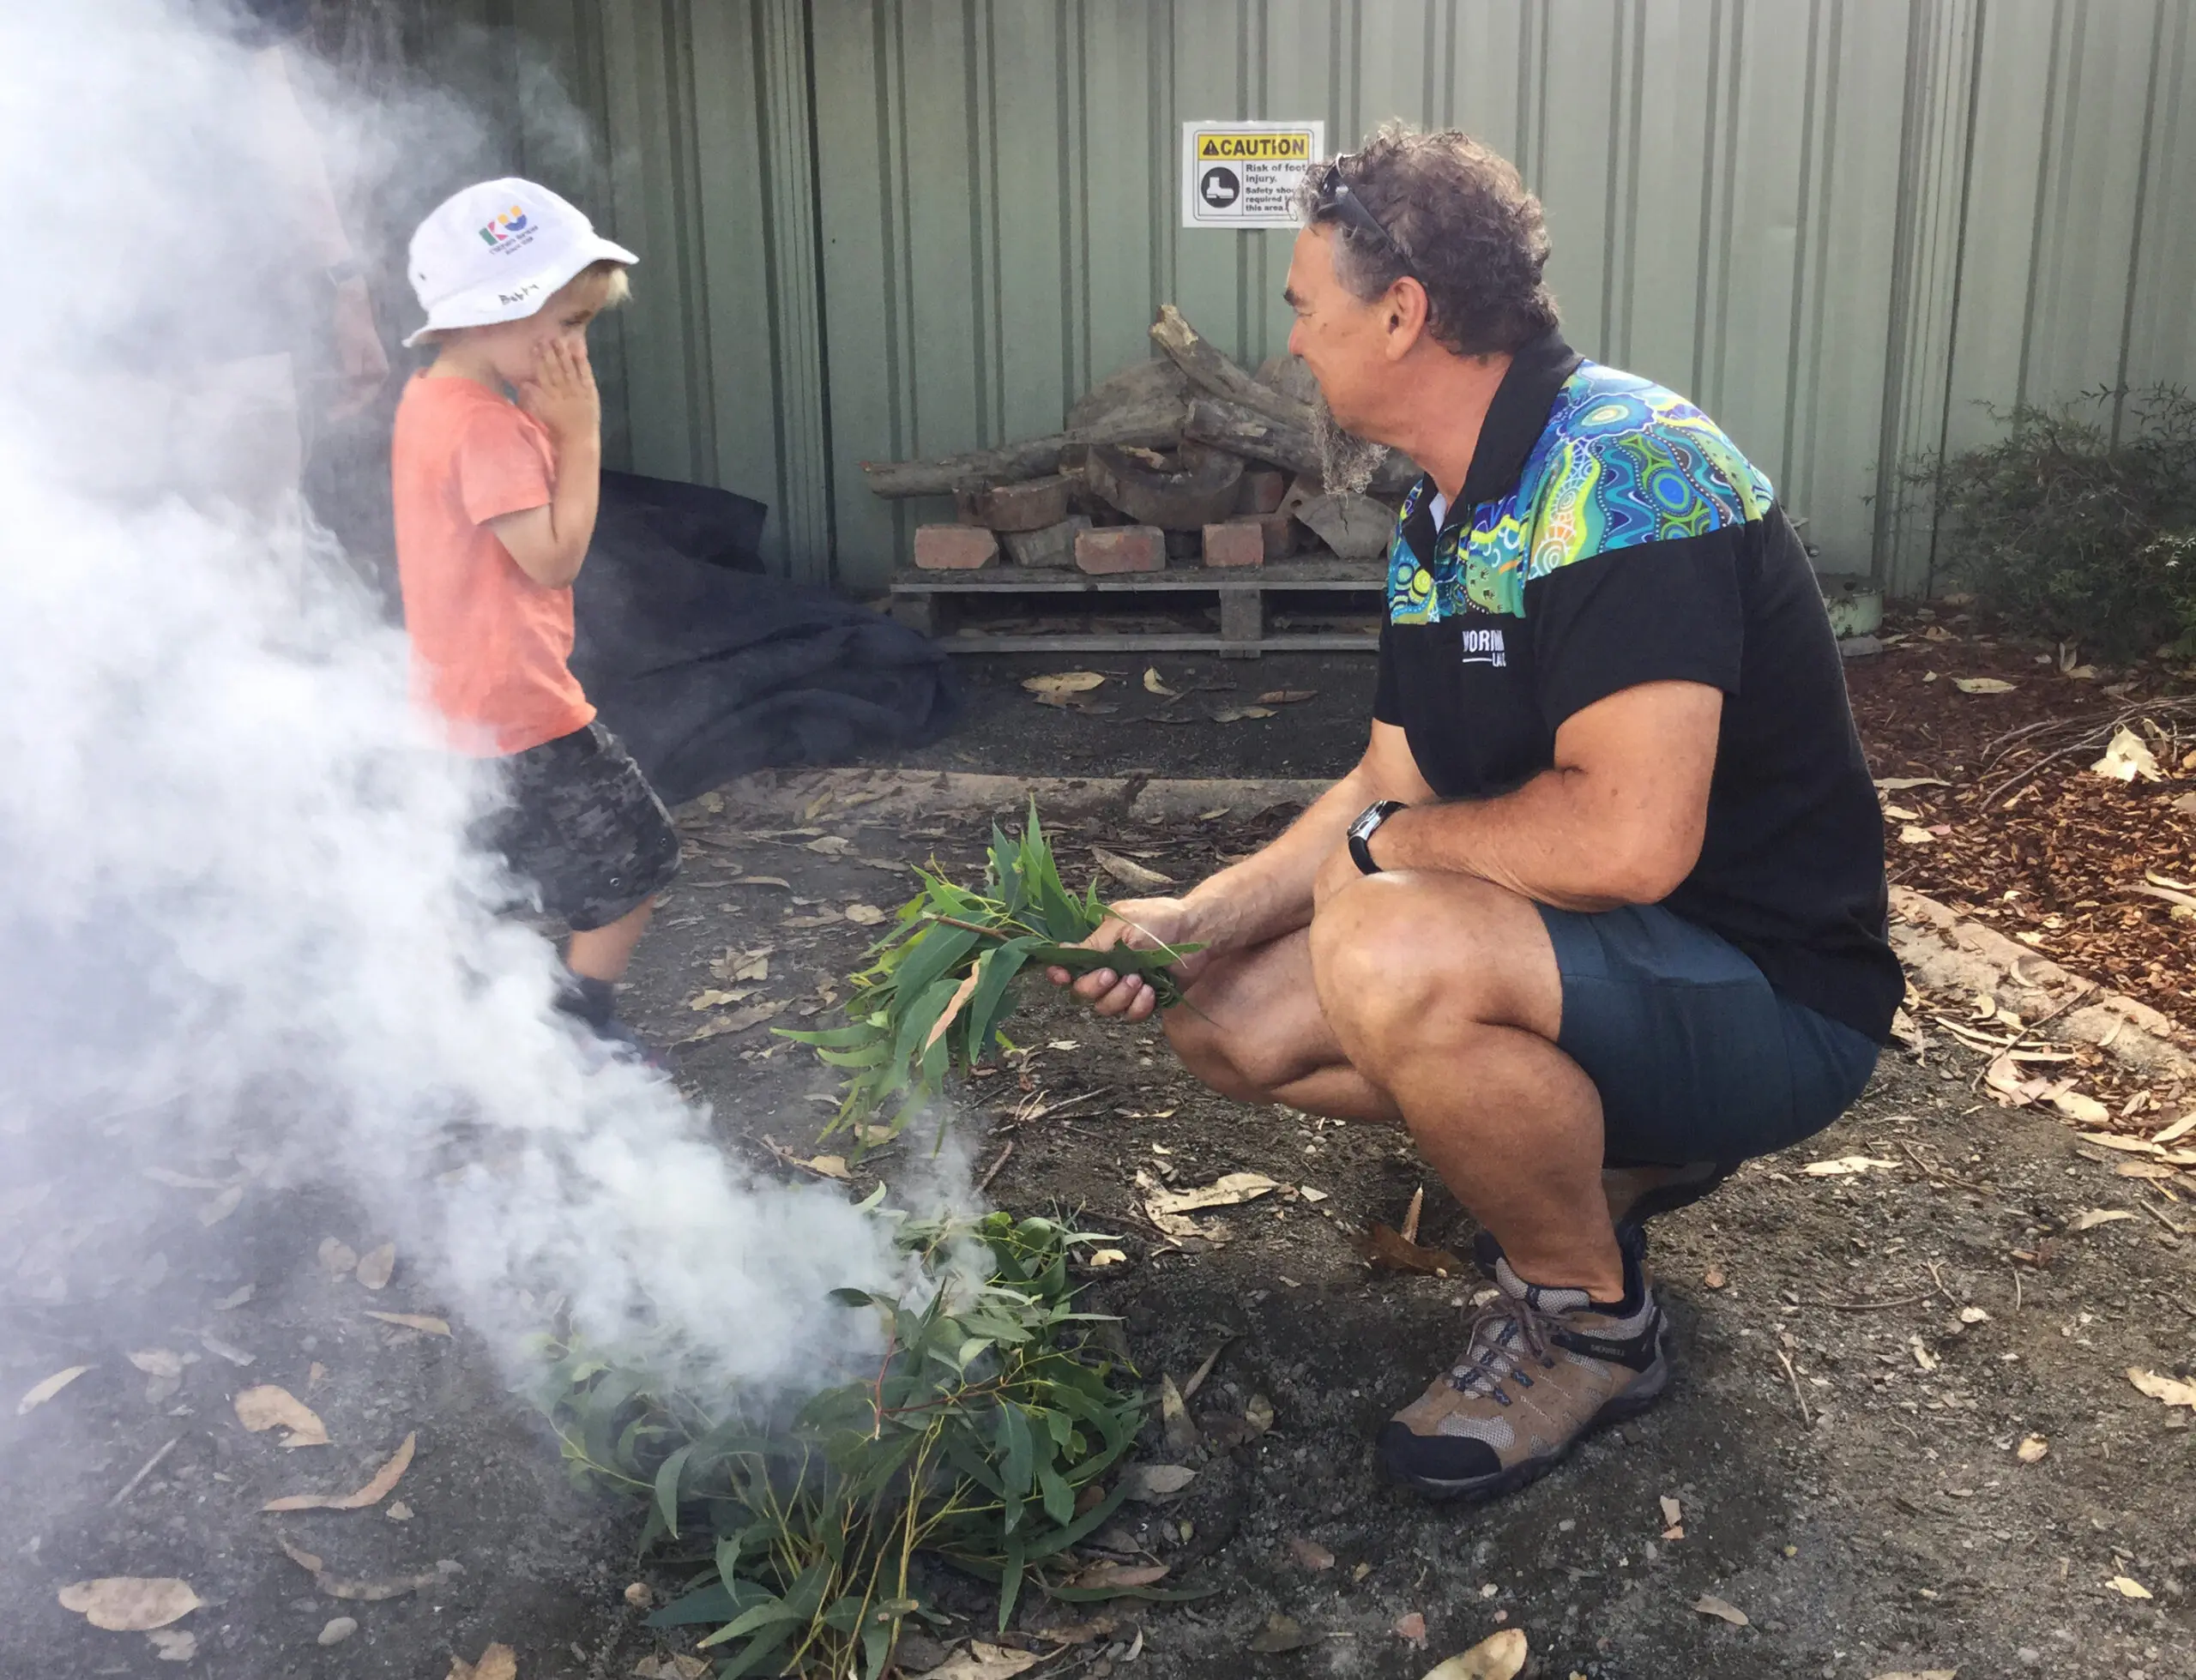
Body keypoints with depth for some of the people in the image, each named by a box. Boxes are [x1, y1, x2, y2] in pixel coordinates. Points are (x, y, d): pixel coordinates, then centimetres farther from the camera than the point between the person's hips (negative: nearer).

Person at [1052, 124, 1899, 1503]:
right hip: (1602, 961, 9)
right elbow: (1391, 791, 11)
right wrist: (1198, 918, -3)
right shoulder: (1439, 526, 7)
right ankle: (1616, 1156, 16)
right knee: (1228, 1022, 3)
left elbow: (1628, 839, -34)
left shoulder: (1627, 471, -24)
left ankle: (1590, 1315, -7)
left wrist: (1390, 843, -16)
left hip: (1772, 988, -9)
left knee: (1393, 953, -34)